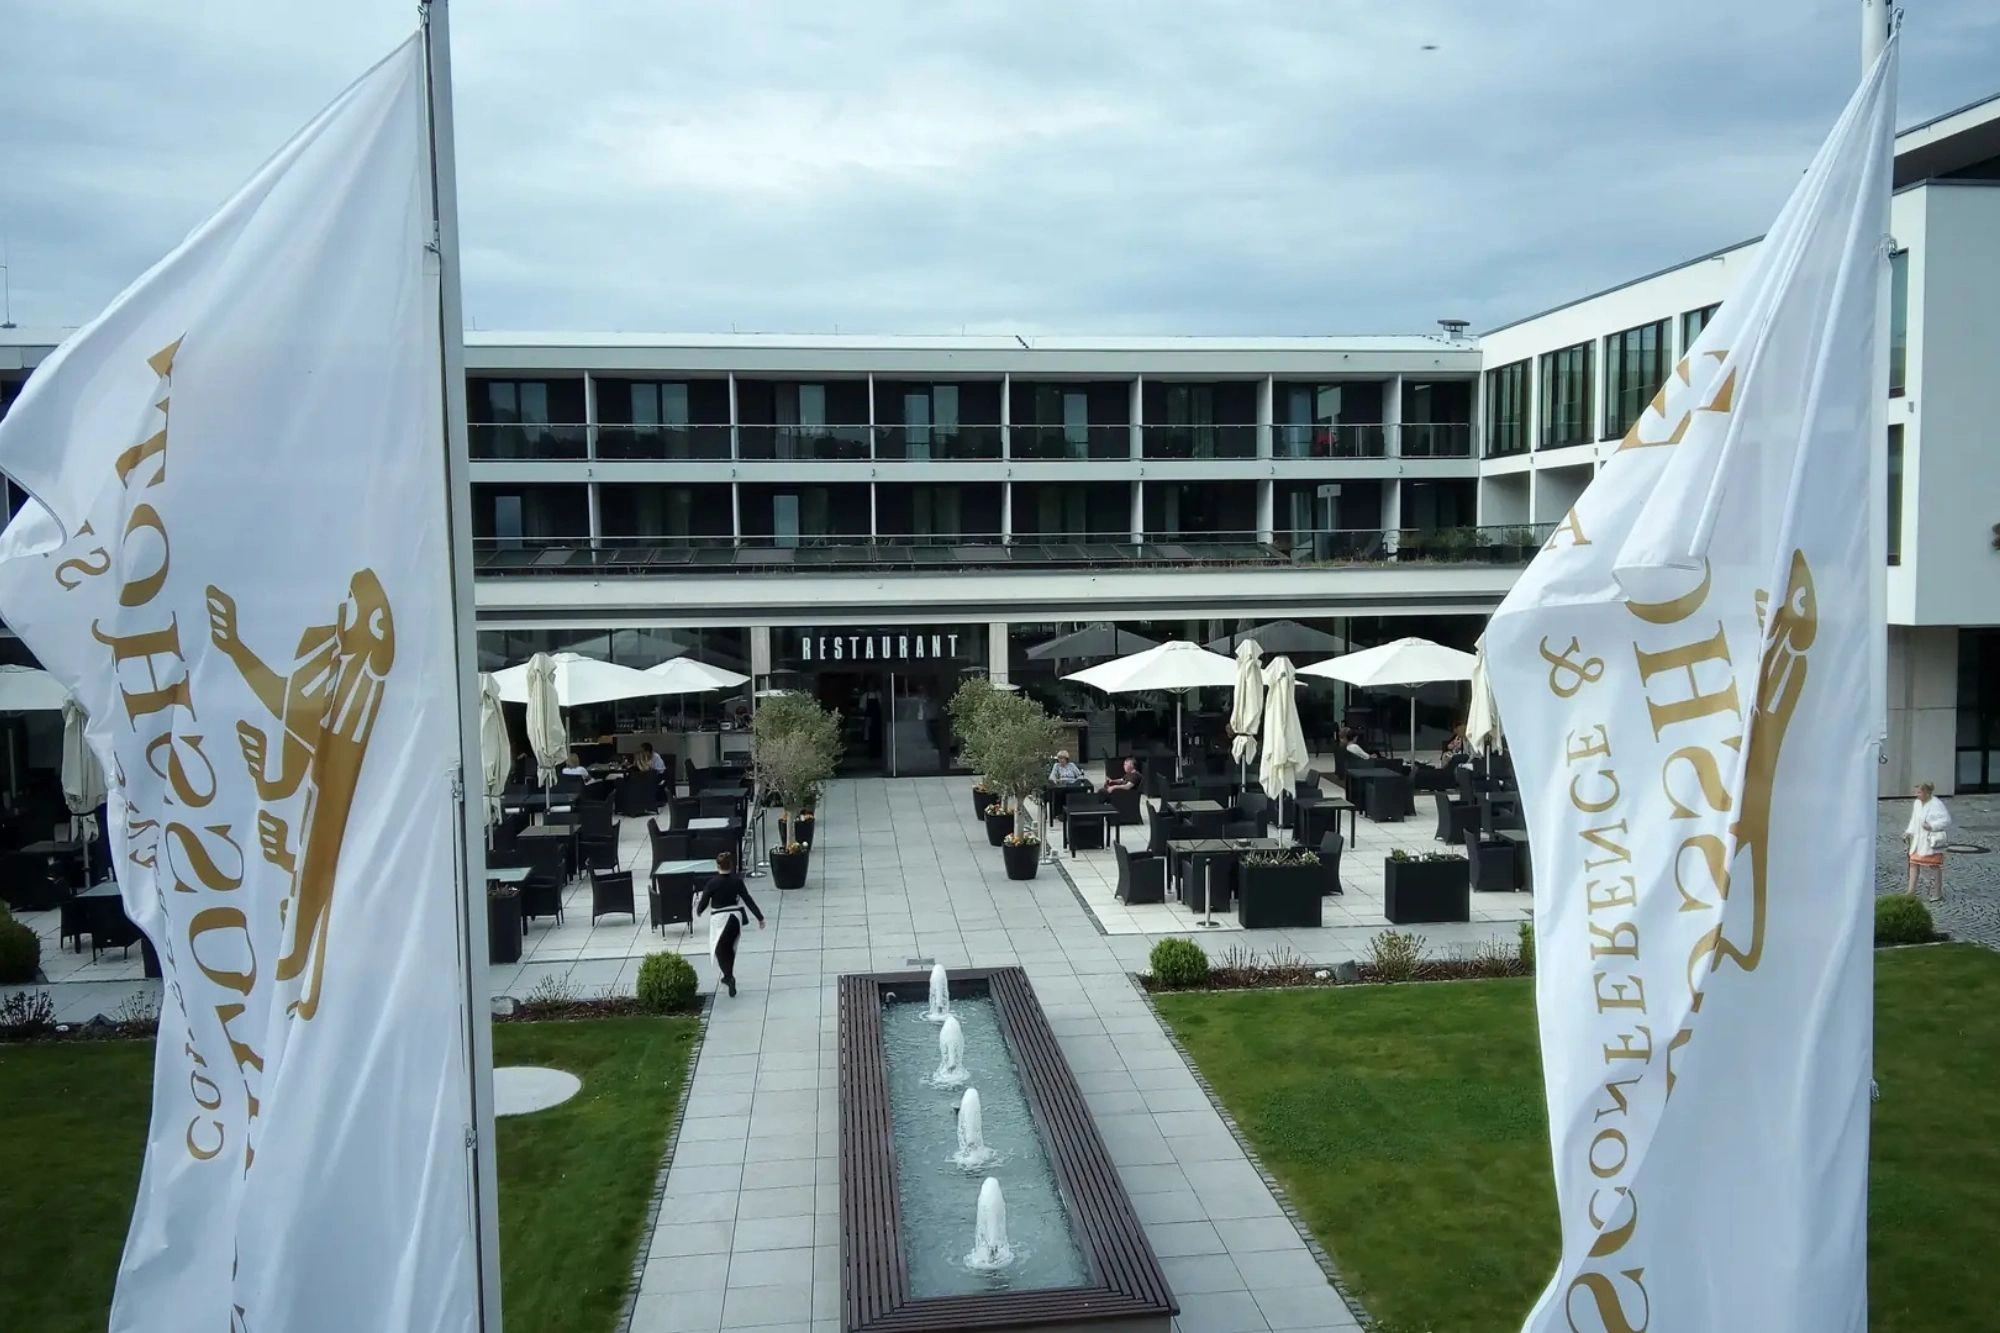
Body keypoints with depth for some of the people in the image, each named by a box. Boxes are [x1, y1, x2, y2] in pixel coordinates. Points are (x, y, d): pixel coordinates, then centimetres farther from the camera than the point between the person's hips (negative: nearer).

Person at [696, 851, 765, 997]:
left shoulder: (712, 884, -16)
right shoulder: (737, 881, -8)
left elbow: (703, 903, -7)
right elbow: (748, 900, -8)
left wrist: (698, 910, 17)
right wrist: (760, 918, -5)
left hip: (719, 919, -4)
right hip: (735, 918, 4)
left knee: (719, 951, 9)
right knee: (730, 948, 24)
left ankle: (729, 977, -12)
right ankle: (728, 976, 38)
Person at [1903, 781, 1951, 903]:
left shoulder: (1936, 804, -16)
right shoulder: (1917, 803, 7)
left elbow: (1946, 820, -17)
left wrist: (1932, 826, -26)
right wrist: (1909, 832, 7)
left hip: (1932, 840, -7)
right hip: (1919, 839, 7)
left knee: (1936, 865, 5)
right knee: (1914, 862, 4)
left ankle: (1938, 892, 16)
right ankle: (1911, 890, 8)